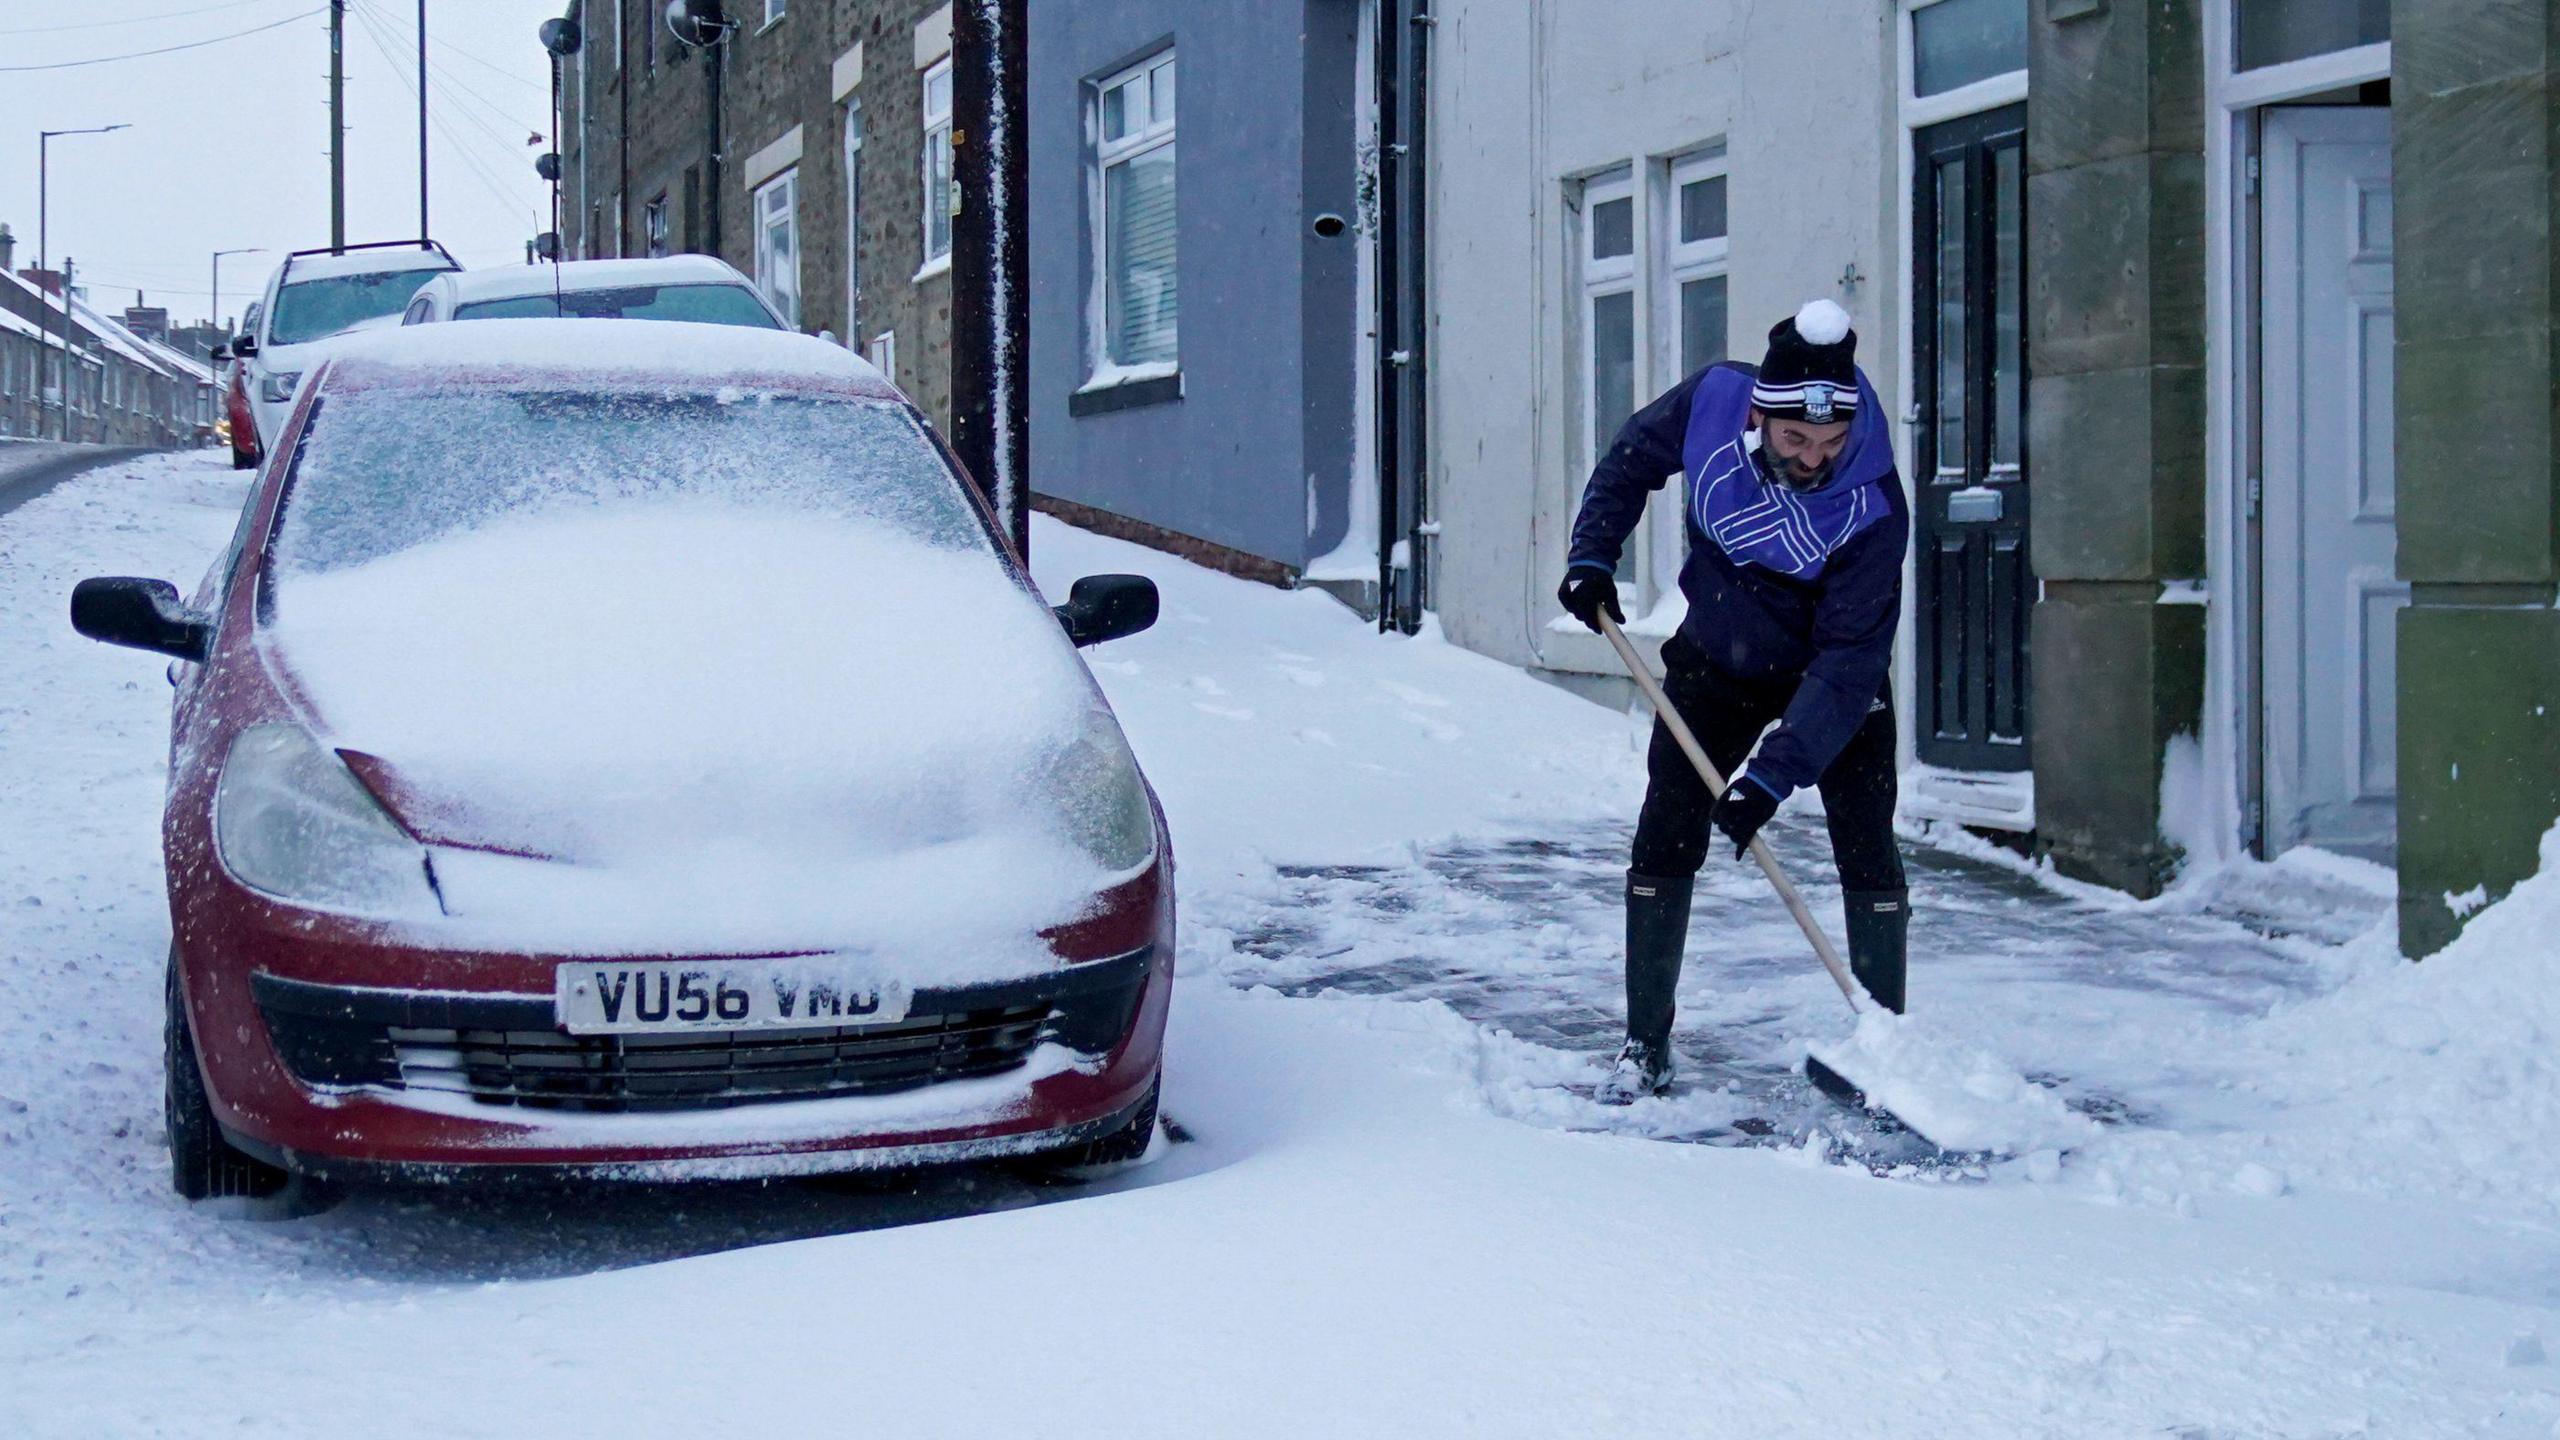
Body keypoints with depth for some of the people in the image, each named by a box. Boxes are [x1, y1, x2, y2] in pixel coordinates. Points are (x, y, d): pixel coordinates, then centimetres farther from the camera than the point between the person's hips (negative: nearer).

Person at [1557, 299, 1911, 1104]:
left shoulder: (1875, 508, -33)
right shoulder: (1710, 402, -24)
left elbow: (1848, 661, -34)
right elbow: (1632, 460, -1)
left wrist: (1774, 774, -40)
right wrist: (1592, 554, -12)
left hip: (1835, 674, -3)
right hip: (1716, 662, 3)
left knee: (1867, 850, -8)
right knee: (1664, 840, -2)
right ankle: (1646, 1045, 7)